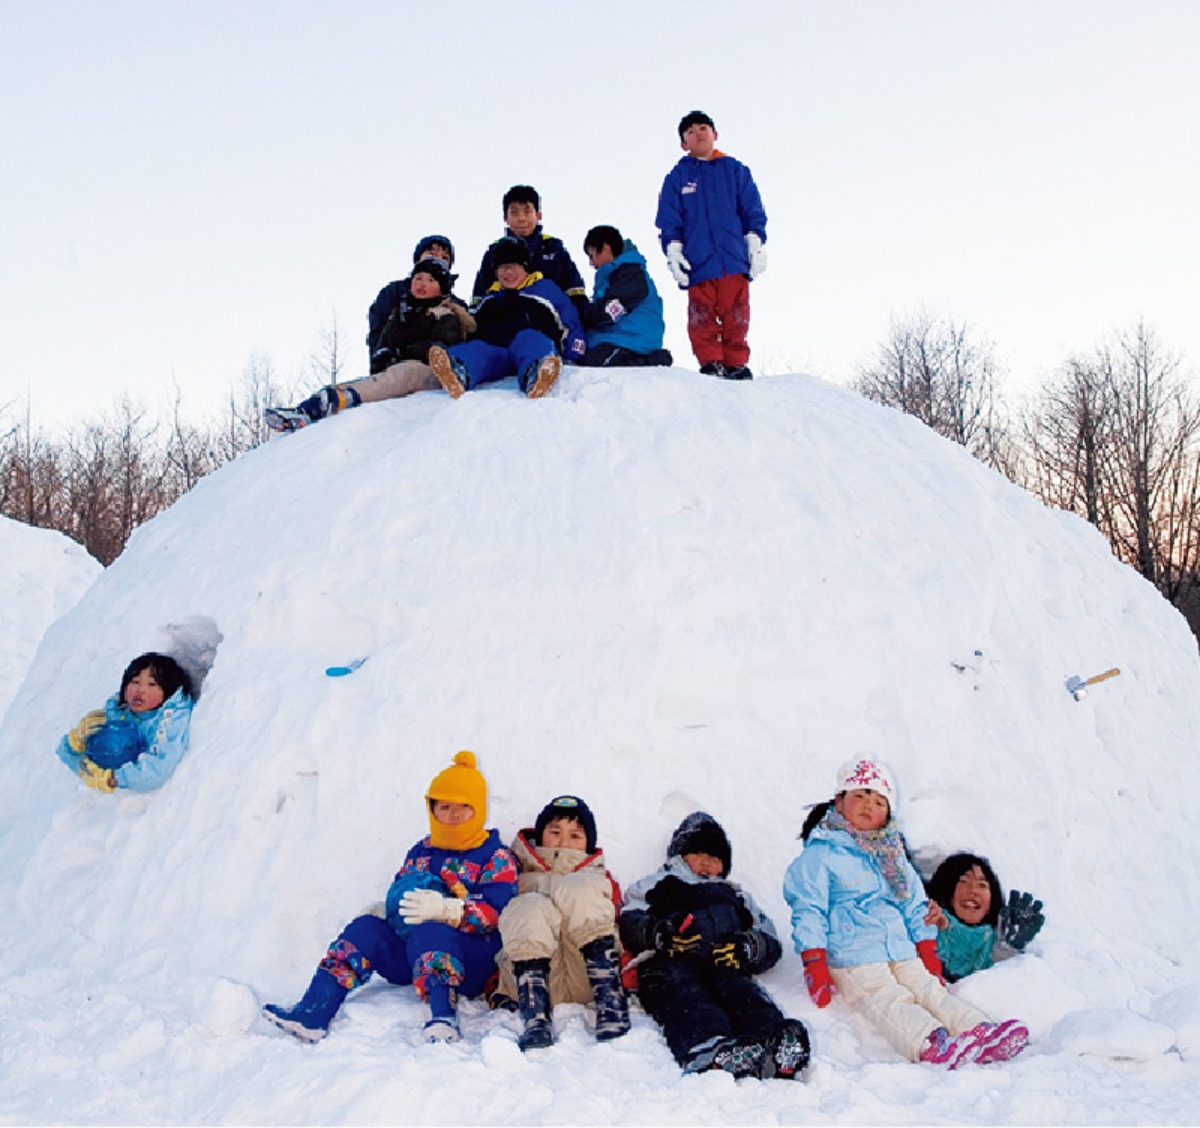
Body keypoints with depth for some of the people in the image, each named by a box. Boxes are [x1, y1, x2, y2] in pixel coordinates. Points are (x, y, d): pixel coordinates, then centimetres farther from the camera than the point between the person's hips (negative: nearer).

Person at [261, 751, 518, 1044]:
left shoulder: (497, 857, 0)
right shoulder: (421, 852, 20)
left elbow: (495, 912, -14)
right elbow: (398, 896, 24)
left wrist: (445, 909, -29)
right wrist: (379, 910, -2)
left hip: (470, 960, -6)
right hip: (408, 956, 6)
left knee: (429, 932, -35)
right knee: (366, 928, -16)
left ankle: (442, 1019, -54)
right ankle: (311, 1015, -26)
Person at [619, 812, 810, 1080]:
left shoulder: (735, 895, 43)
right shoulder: (655, 887, 37)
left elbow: (771, 943, 26)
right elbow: (628, 924, 15)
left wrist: (748, 946, 0)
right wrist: (660, 932, -9)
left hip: (723, 964, 2)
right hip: (668, 961, -2)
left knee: (739, 988, -35)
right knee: (685, 995, -38)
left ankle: (772, 1038, -66)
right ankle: (711, 1050, -69)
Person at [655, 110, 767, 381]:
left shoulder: (735, 170, 16)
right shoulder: (677, 177, 15)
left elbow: (753, 210, 13)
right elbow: (668, 219, 9)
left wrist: (756, 242, 2)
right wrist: (673, 250, -3)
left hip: (734, 257, 0)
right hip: (698, 261, 0)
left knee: (736, 314, -4)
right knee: (702, 316, -7)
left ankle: (736, 363, 0)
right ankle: (710, 362, -3)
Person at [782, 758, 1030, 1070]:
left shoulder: (893, 857, 25)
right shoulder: (819, 856, 2)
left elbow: (916, 907, 25)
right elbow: (808, 913, -5)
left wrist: (929, 955, 14)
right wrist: (815, 966, -14)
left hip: (903, 955, 7)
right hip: (853, 961, -7)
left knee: (932, 991, -15)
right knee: (890, 1002, -27)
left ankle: (982, 1033, -35)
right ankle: (932, 1045, -52)